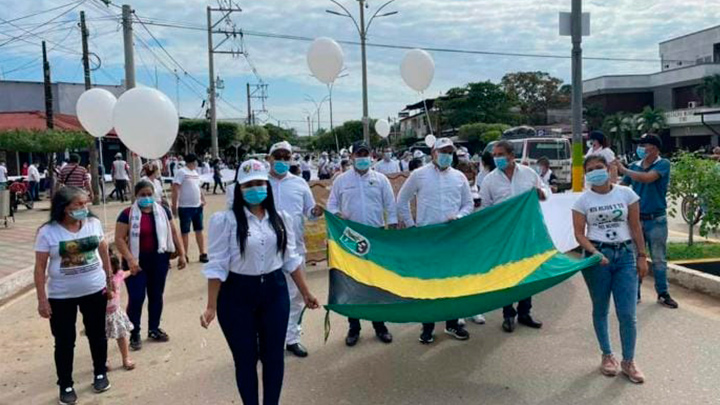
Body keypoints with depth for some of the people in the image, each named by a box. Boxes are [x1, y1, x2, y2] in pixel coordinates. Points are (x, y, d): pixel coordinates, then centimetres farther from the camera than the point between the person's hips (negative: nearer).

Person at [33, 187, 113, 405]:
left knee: (97, 334, 16)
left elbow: (103, 252, 6)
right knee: (64, 341, 8)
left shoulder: (94, 223, -5)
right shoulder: (47, 232, -14)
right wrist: (42, 299, -11)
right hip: (61, 296, -2)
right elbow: (40, 266, -10)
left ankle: (100, 373, 36)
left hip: (95, 290, 3)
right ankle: (66, 385, 24)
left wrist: (110, 279, 9)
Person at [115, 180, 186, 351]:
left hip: (158, 260, 4)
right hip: (137, 261, -3)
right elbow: (119, 239, -11)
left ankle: (154, 330, 27)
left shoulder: (163, 211, 4)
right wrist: (129, 259, -21)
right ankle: (135, 334, 12)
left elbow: (173, 233, 9)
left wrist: (181, 254, 4)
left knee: (156, 295, 12)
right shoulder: (127, 214, -7)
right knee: (136, 298, -4)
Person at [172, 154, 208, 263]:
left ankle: (202, 254, 17)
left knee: (199, 230, 11)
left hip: (197, 206, 7)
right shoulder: (181, 172, -11)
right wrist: (174, 206, -19)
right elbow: (175, 189, -16)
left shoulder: (195, 172, 13)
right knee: (185, 232, 3)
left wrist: (203, 199, 11)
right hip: (185, 207, -7)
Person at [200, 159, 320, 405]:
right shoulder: (225, 220, -10)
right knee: (245, 358, 8)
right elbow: (217, 265, -10)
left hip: (275, 292, 4)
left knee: (274, 355, 11)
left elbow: (290, 259, 11)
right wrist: (211, 306, -13)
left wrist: (305, 293, 13)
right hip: (237, 295, -3)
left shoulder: (281, 218, 4)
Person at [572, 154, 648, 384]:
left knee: (627, 313, -2)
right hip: (597, 256, 0)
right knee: (600, 310, 10)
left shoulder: (626, 194, 2)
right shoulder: (583, 200, -1)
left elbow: (635, 227, 5)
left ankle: (628, 361, 14)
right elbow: (579, 233, -4)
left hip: (625, 255, 1)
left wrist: (641, 256, 1)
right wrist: (594, 252, -19)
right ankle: (607, 356, 27)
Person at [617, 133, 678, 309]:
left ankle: (663, 294, 18)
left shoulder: (663, 164, -8)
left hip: (656, 220, -3)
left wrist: (623, 170, -18)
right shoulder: (635, 166, 4)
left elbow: (647, 178, -25)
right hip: (636, 218, 3)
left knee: (659, 259, 7)